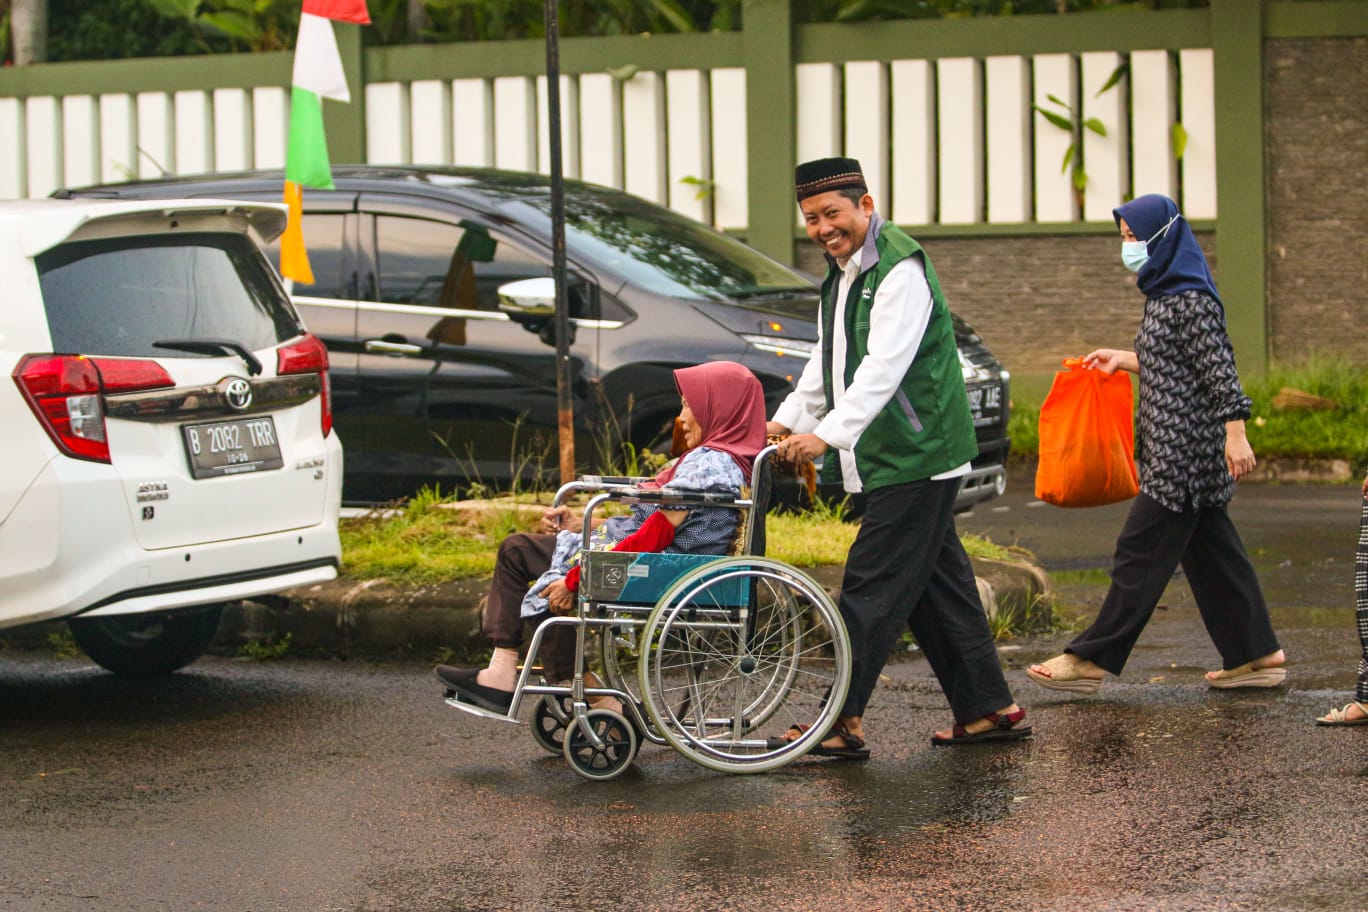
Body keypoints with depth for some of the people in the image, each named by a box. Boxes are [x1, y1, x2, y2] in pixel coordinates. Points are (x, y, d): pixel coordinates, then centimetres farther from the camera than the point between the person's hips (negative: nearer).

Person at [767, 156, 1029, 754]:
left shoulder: (900, 269, -15)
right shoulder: (841, 273, 17)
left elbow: (884, 366, -24)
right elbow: (828, 363, 24)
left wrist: (829, 434, -29)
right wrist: (789, 419, 12)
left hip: (915, 455, -10)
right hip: (888, 458, 10)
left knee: (872, 587, -10)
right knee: (936, 584, 12)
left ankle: (844, 721, -10)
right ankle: (988, 709, 18)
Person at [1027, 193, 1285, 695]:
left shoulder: (1191, 300, -15)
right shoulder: (1165, 295, 14)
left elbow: (1219, 368, -19)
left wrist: (1235, 434, -23)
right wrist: (1125, 360, 25)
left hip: (1184, 449, -10)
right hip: (1173, 448, 10)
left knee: (1141, 551, -6)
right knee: (1209, 551, 12)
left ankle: (1092, 659, -4)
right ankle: (1257, 654, 16)